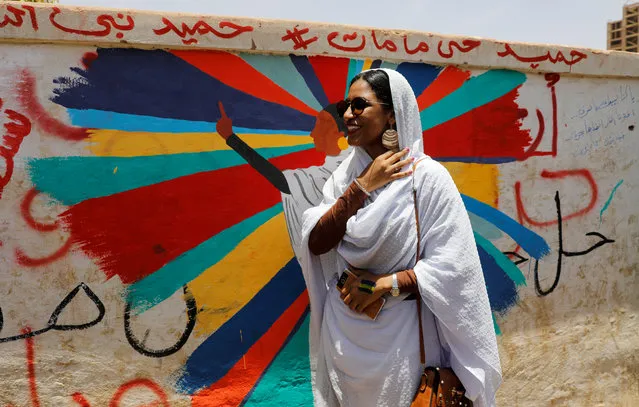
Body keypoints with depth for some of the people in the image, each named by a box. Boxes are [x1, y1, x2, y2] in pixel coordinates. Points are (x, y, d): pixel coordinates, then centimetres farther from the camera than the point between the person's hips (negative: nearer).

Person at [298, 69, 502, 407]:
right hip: (341, 329, 5)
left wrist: (383, 284, -19)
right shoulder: (346, 172, -1)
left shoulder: (427, 176, -15)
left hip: (399, 333, -4)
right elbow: (315, 245, -11)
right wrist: (362, 186, -17)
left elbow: (451, 267, -17)